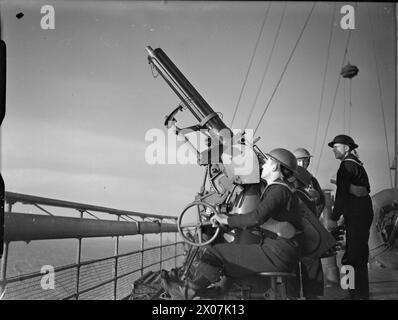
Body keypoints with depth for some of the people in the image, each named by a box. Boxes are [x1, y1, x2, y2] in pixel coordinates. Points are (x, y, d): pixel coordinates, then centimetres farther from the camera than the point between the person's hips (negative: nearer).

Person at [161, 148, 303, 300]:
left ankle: (187, 292, 5)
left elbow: (257, 217, -27)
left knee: (216, 253, -7)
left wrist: (228, 220, -13)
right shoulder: (277, 189, 20)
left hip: (276, 254, -10)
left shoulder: (279, 190, -13)